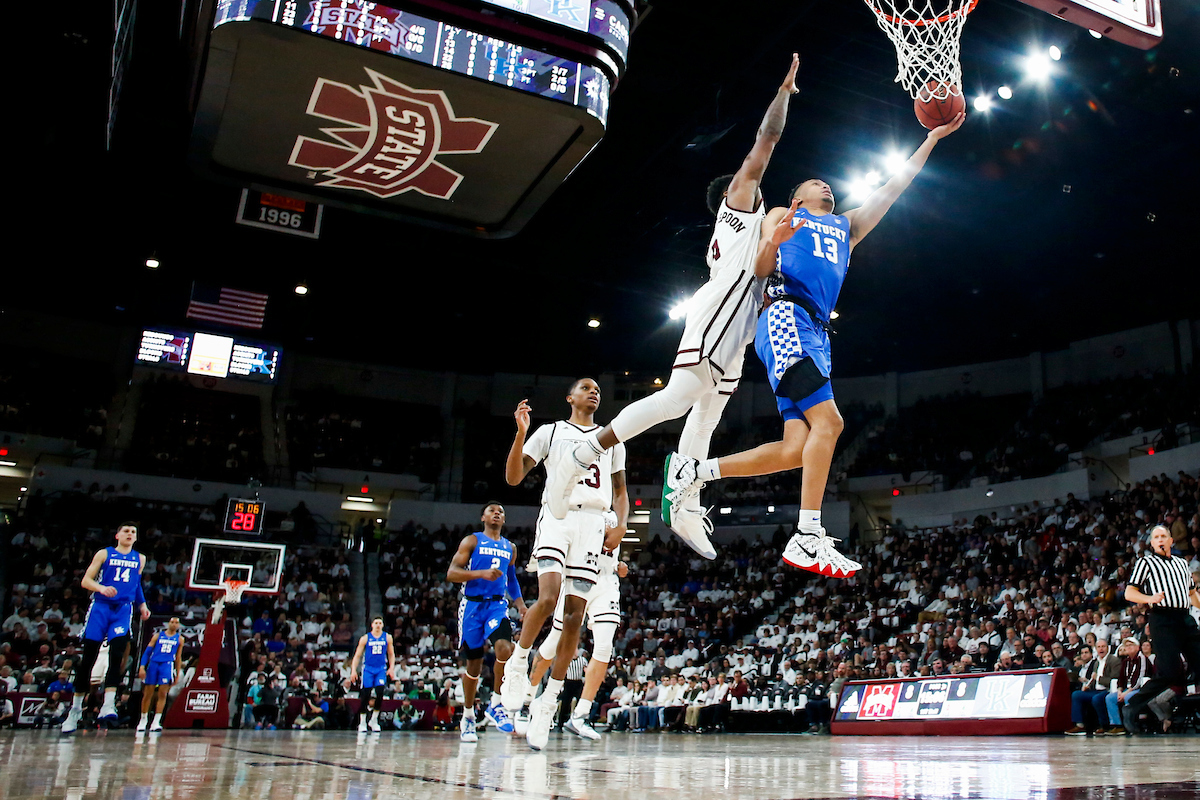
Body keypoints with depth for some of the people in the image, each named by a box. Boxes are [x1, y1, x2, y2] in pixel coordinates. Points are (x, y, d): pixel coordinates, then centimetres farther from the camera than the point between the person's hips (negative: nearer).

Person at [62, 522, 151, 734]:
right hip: (100, 607, -1)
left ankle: (108, 706, -22)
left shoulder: (139, 559, 13)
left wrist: (142, 604, 13)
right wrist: (101, 588, -21)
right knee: (87, 659, 1)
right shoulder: (104, 554, 4)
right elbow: (85, 581, -1)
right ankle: (75, 710, 13)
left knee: (117, 656, -17)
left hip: (123, 610, 1)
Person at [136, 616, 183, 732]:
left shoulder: (179, 639, 13)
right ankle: (143, 720, 18)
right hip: (153, 664, 0)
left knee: (162, 694, -12)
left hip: (167, 665, 0)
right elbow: (147, 651, 6)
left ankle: (156, 722, -10)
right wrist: (142, 667, -6)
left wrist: (178, 674, 12)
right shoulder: (158, 635, 11)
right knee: (148, 694, 4)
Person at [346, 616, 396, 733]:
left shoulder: (387, 637, 5)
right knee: (365, 696, -3)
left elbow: (391, 654, 12)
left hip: (381, 669, 1)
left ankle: (374, 721, 1)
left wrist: (391, 667, -1)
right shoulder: (365, 638, 0)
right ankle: (362, 723, 12)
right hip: (368, 669, -1)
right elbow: (357, 655, 2)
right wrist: (353, 670, -9)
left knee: (380, 693, -15)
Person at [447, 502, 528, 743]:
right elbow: (451, 573, -7)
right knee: (474, 662, 3)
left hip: (497, 604, 2)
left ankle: (496, 704, -7)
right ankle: (468, 717, 22)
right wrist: (481, 573, -21)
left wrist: (520, 604, 11)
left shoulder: (510, 548, 16)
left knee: (504, 648, -24)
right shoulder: (472, 541, 2)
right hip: (472, 605, -2)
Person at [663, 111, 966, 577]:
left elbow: (895, 185, 35)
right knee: (827, 420, -22)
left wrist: (932, 138, 34)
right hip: (785, 317, -7)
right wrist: (772, 243, -14)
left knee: (797, 450, -6)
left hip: (816, 335, 7)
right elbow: (758, 272, 7)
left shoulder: (848, 227, 35)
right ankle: (807, 539, -22)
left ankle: (693, 471, 2)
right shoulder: (782, 217, 20)